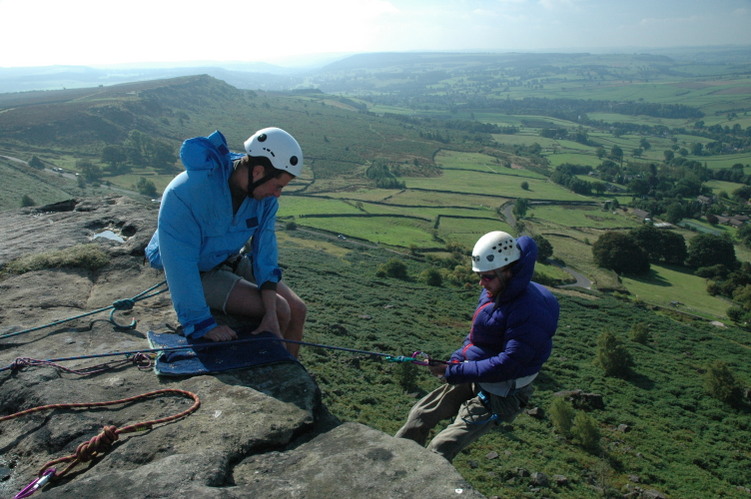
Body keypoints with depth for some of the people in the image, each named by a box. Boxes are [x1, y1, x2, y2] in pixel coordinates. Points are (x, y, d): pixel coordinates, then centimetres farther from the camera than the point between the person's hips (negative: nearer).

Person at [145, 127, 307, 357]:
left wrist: (270, 315, -22)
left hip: (232, 260, 7)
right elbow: (179, 266, -31)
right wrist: (203, 326, -30)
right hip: (198, 273, -6)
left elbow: (265, 250, -14)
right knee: (281, 311, -18)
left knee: (297, 310, -3)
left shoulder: (264, 194, -14)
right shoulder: (187, 192, -34)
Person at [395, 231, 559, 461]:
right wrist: (457, 359, -3)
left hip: (500, 394, -8)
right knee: (419, 415, 9)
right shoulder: (492, 293, 1)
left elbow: (508, 364, -28)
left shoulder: (531, 310, -26)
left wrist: (453, 372, -24)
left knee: (440, 449, -13)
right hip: (472, 379, 8)